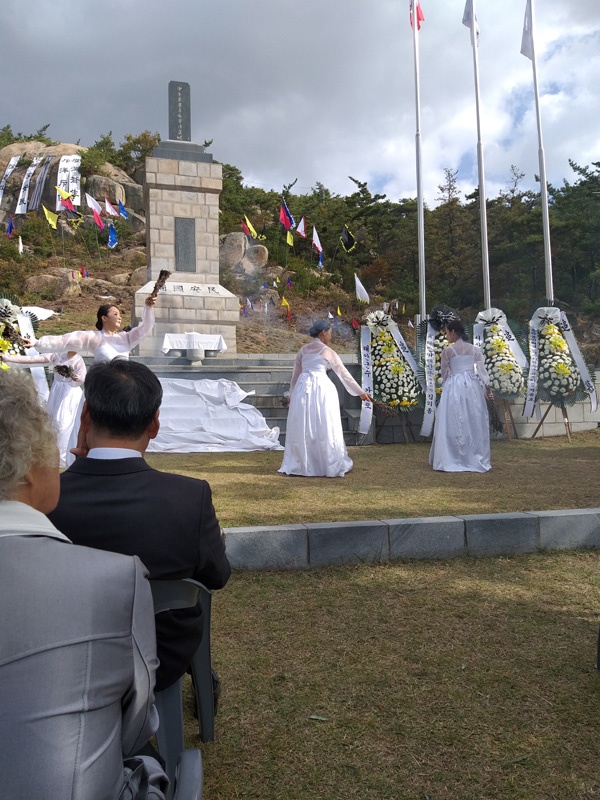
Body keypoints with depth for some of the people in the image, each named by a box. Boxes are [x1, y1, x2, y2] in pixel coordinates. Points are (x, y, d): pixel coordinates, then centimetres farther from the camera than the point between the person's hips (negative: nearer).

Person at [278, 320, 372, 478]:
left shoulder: (303, 350, 14)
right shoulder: (327, 351, 1)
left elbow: (296, 374, 19)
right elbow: (344, 373, 5)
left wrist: (292, 394, 29)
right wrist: (360, 392, 12)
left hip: (303, 388, 4)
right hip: (322, 388, -4)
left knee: (302, 428, 9)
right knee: (324, 428, 2)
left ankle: (298, 465, 13)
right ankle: (331, 466, 9)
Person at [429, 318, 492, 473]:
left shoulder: (448, 350, -6)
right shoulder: (474, 349, 6)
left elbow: (444, 373, 3)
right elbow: (482, 370, 2)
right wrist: (486, 388, 6)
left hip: (454, 387, -4)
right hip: (472, 386, 4)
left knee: (452, 424, 0)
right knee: (473, 423, 11)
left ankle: (450, 461, 0)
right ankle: (475, 460, 15)